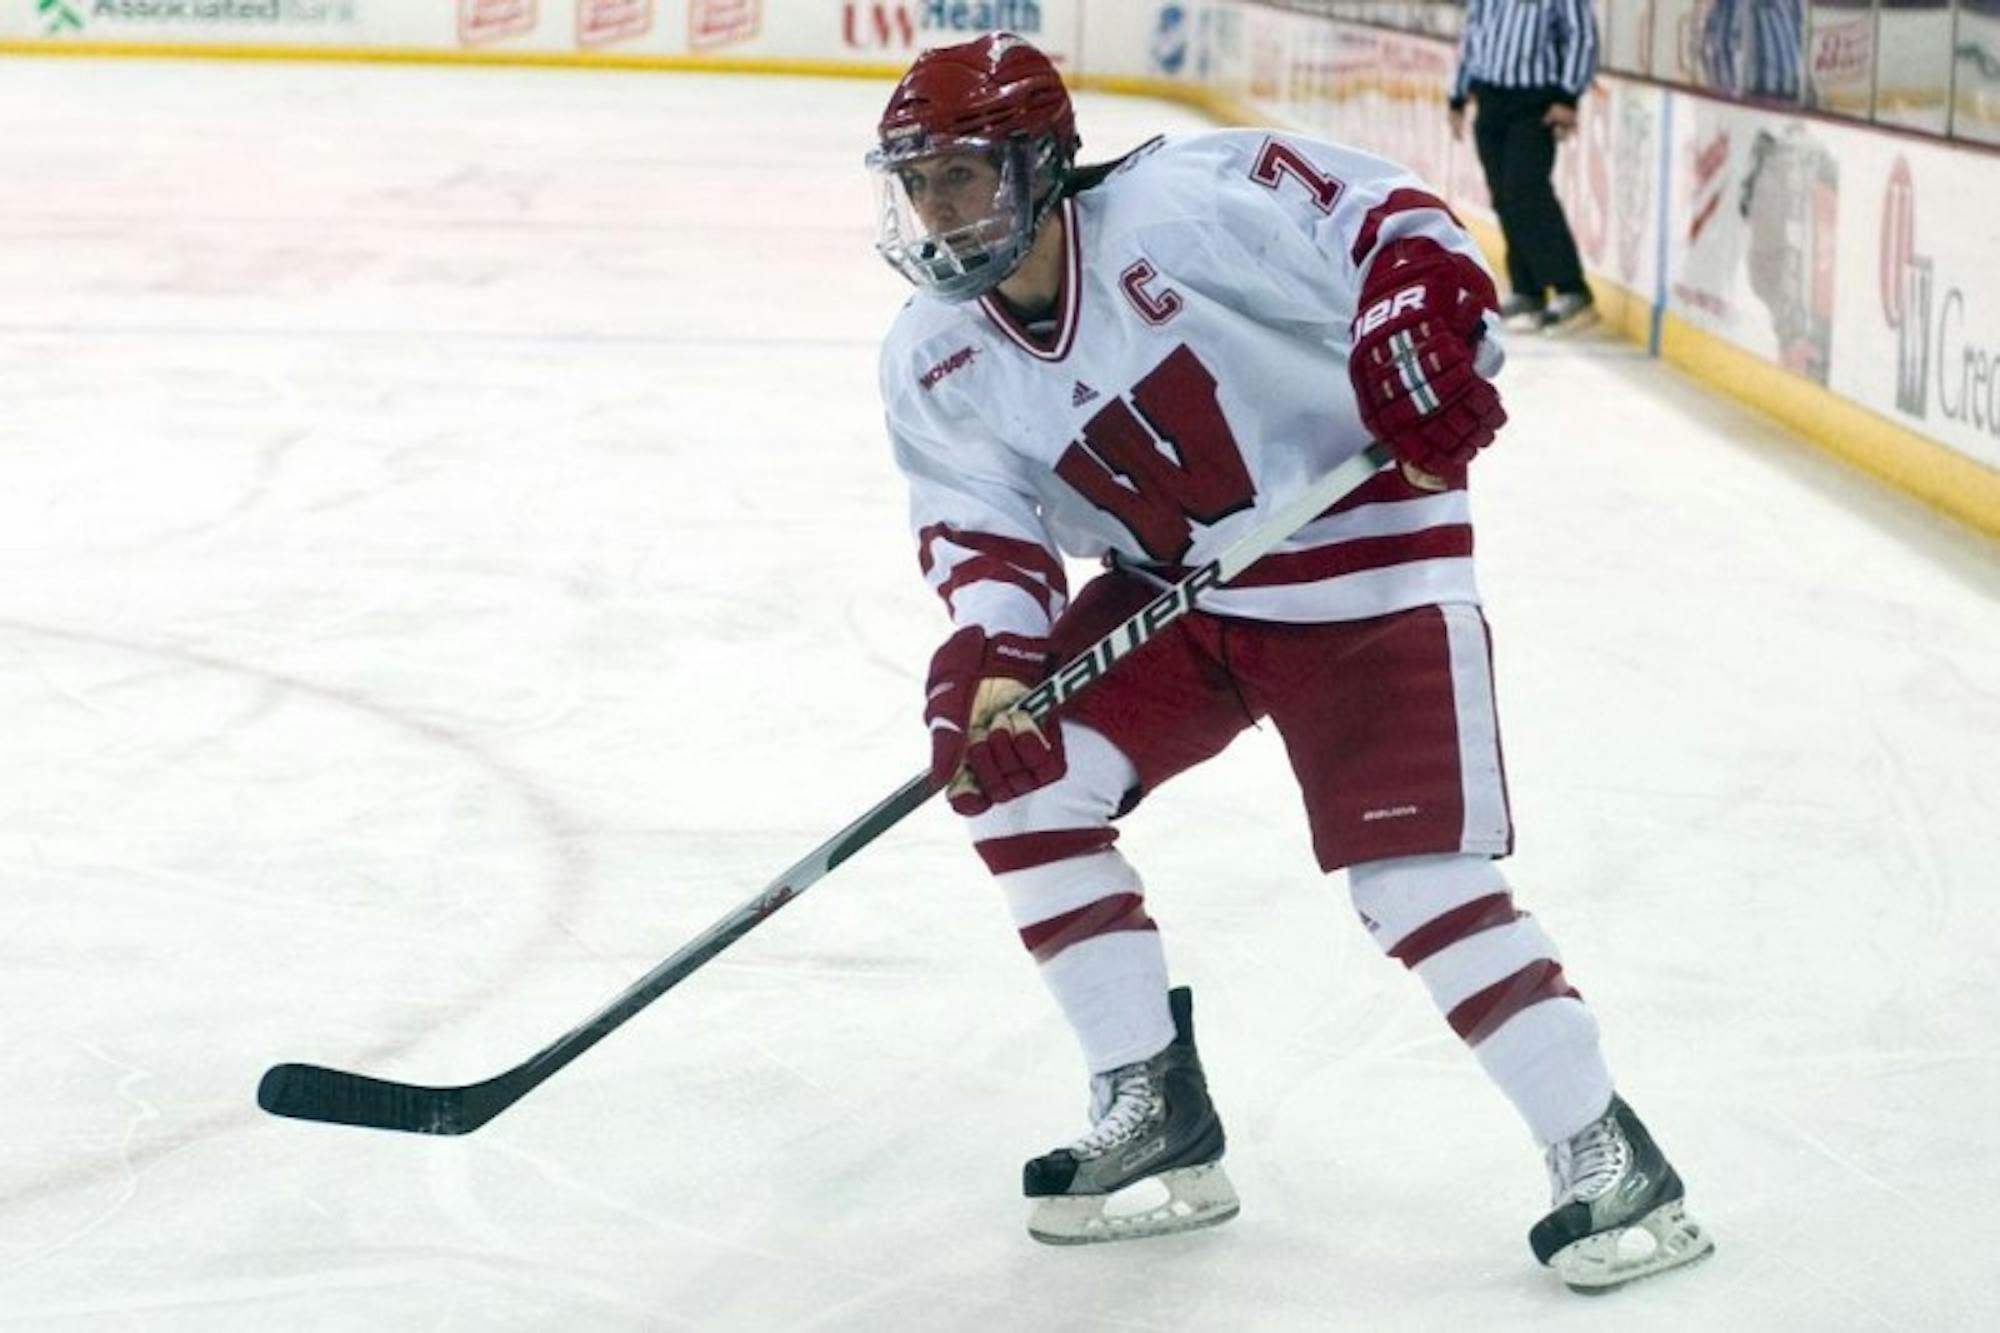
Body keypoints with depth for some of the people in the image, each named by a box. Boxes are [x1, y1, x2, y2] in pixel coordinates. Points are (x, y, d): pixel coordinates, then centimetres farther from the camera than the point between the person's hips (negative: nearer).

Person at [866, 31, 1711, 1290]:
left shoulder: (1181, 202, -24)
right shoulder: (934, 363, -3)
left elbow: (1379, 217, -25)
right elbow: (979, 524, -6)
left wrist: (1420, 318, -43)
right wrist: (991, 655, -24)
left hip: (1362, 565, -7)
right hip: (1166, 589, 7)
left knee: (1416, 881, -15)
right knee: (1015, 778, -5)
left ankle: (1613, 1161, -2)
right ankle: (1157, 1118, 7)